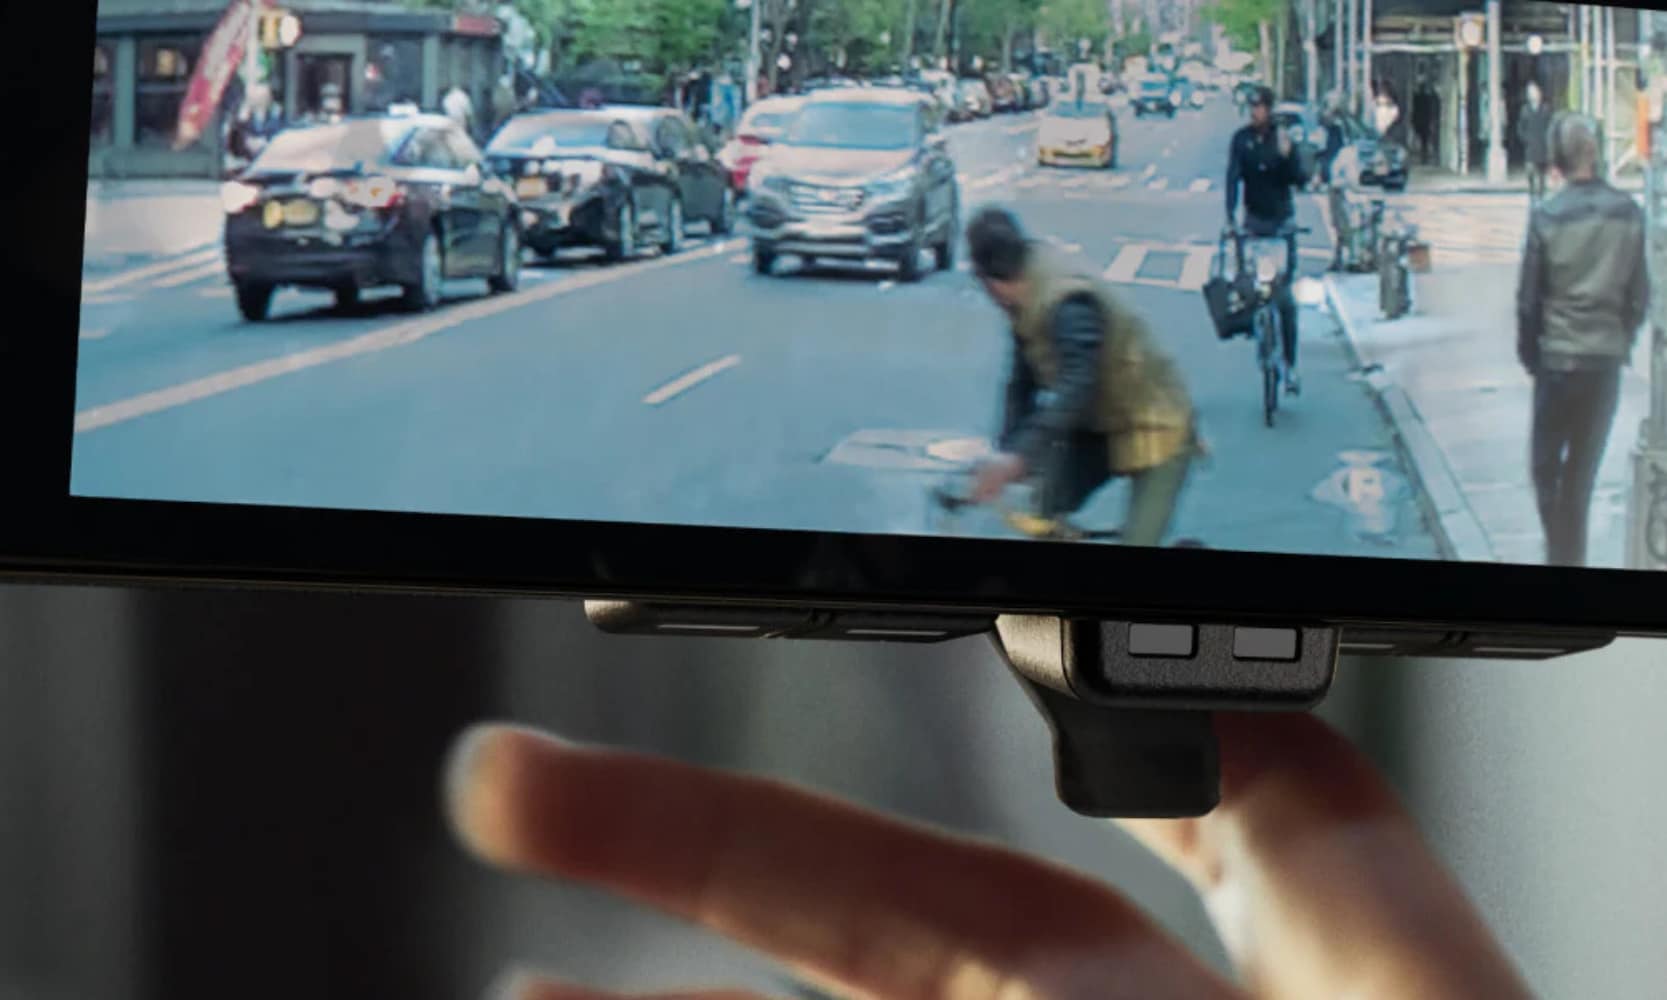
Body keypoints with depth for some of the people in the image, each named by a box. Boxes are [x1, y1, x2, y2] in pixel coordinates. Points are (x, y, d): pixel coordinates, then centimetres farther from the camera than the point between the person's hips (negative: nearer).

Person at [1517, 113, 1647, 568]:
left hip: (1559, 359, -3)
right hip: (1608, 359, 3)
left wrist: (1528, 354, 7)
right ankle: (1573, 556, 17)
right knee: (1584, 468, 13)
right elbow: (1640, 295, 2)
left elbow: (1528, 298, -6)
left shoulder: (1547, 218, -12)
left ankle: (1561, 553, 0)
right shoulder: (1629, 214, -5)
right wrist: (1623, 342, 15)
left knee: (1546, 463, 9)